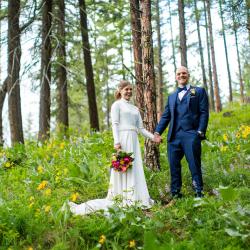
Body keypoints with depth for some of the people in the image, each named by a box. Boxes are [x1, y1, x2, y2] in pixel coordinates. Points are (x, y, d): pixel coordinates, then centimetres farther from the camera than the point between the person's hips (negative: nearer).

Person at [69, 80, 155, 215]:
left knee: (135, 169, 5)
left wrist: (152, 136, 5)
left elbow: (140, 128, 18)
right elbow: (115, 124, -7)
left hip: (134, 140, 6)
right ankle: (122, 199, -1)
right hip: (123, 139, -6)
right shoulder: (117, 104, 4)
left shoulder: (135, 108, 21)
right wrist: (116, 142, -19)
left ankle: (135, 198, 11)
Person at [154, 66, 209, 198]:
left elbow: (204, 113, 1)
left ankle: (199, 193, 2)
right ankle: (175, 194, 13)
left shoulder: (199, 91, 11)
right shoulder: (171, 96, 23)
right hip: (174, 136, 4)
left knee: (194, 165, -6)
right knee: (174, 166, 5)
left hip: (191, 134, -4)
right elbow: (165, 116, 17)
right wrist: (157, 132, 4)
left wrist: (200, 132, -10)